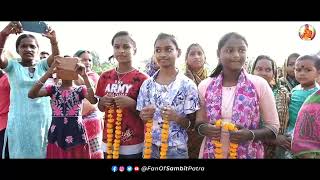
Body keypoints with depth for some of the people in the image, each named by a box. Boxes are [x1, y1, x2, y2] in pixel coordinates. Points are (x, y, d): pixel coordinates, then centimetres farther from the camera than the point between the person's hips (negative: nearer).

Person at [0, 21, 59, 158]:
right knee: (21, 152, 7)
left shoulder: (42, 65, 6)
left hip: (43, 118, 1)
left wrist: (53, 40, -34)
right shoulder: (12, 66, 3)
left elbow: (56, 57, -13)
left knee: (42, 152, 11)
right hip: (20, 119, -1)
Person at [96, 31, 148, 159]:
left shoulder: (142, 79, -9)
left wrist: (131, 104, -21)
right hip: (109, 141, 4)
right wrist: (103, 102, -7)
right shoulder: (105, 77, 4)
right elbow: (100, 108, 13)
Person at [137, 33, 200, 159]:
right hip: (150, 146, 3)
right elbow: (142, 117, 7)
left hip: (176, 149, -2)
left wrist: (176, 118, -24)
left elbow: (190, 124, -6)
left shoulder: (188, 85, -10)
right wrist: (144, 116, -14)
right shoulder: (147, 84, -1)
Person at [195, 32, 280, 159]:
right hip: (211, 153, 2)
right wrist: (203, 128, -14)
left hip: (248, 154, -1)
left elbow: (273, 126, -2)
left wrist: (250, 135, -19)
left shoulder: (259, 84, -7)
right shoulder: (205, 86, -2)